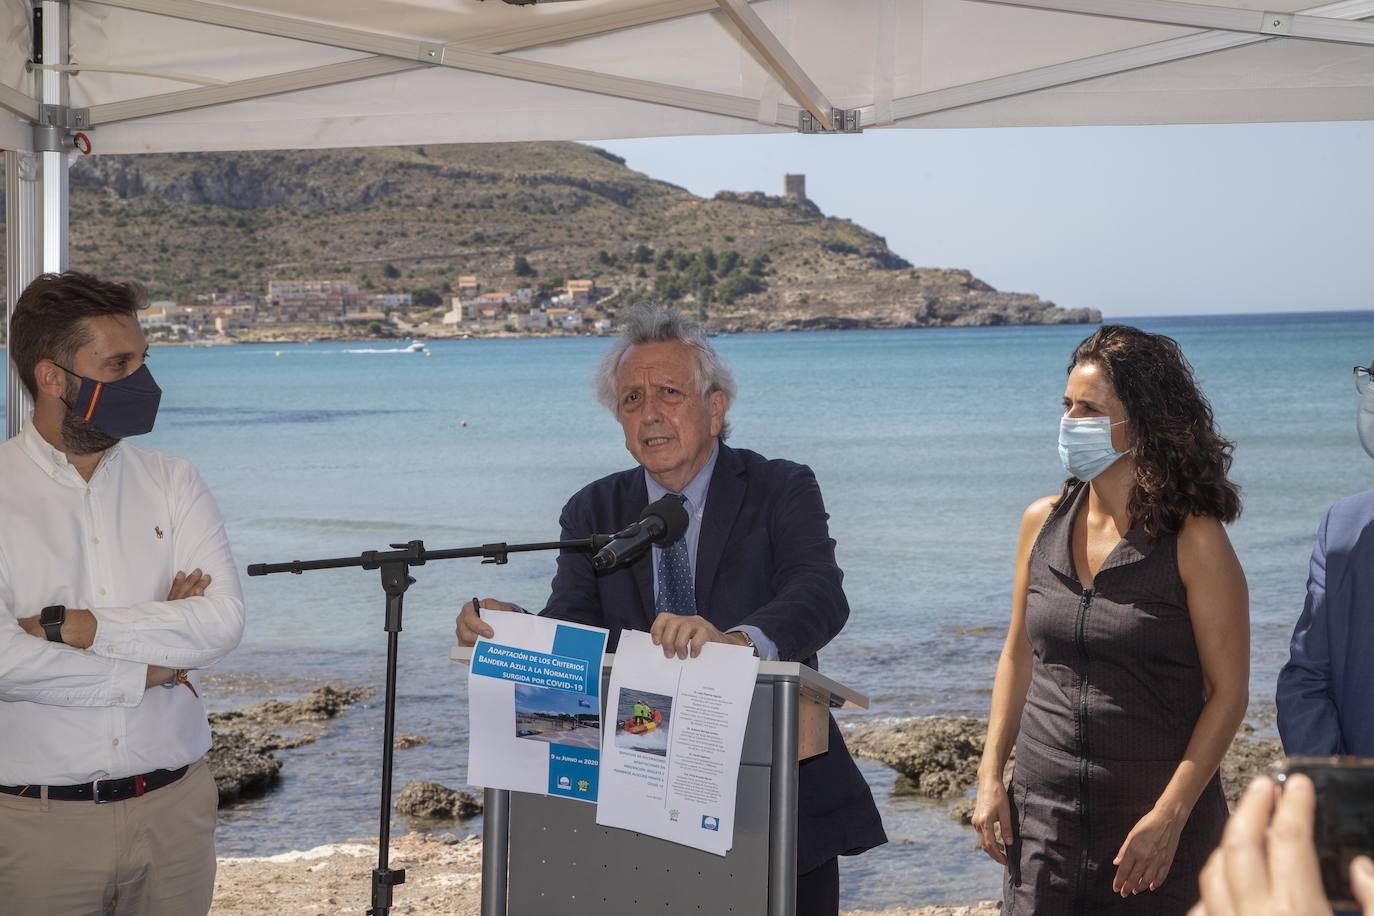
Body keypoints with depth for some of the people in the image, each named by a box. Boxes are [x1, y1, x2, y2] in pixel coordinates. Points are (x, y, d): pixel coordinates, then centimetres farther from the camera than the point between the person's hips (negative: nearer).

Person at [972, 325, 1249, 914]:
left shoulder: (1194, 541, -9)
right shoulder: (1043, 523, 5)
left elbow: (1228, 693, -9)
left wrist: (1170, 817, -15)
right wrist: (991, 777, 6)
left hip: (1153, 815, -4)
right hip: (1042, 810, 4)